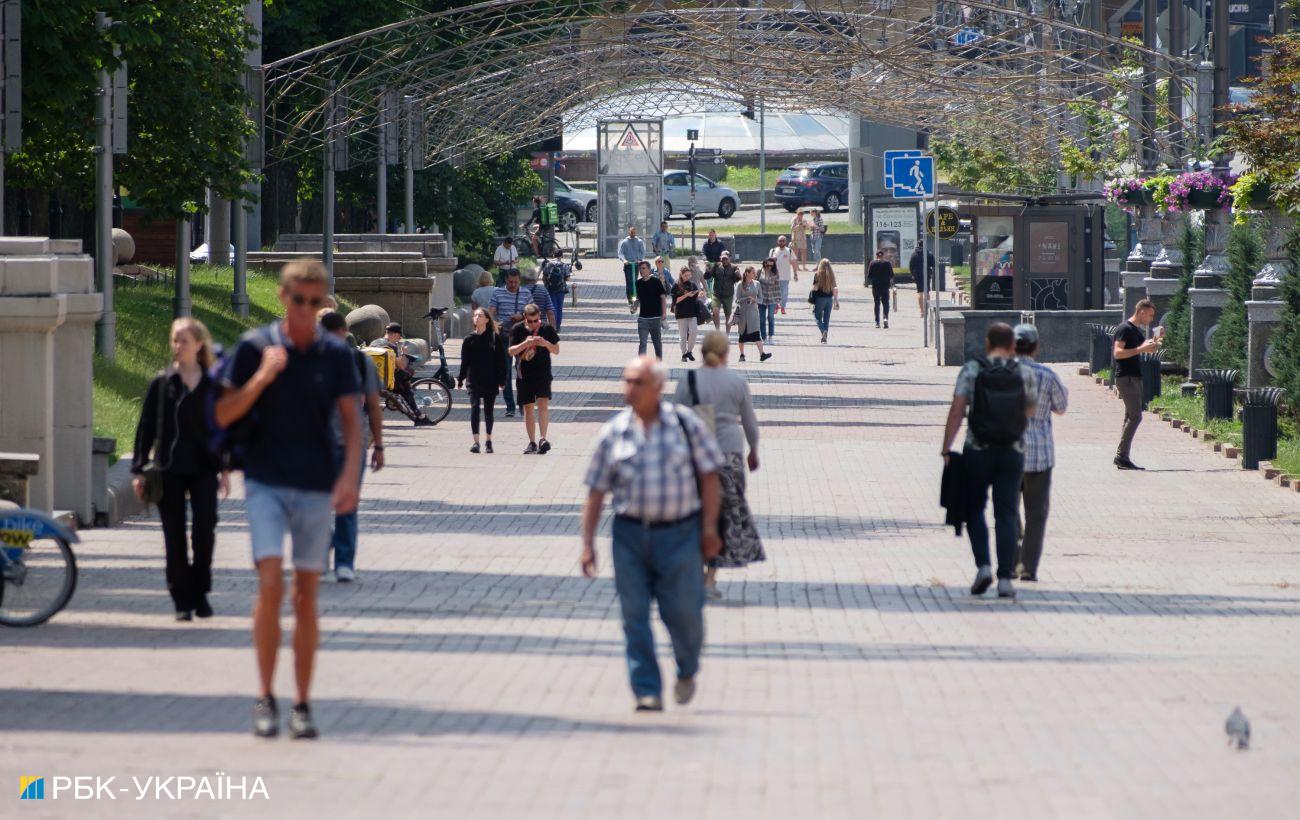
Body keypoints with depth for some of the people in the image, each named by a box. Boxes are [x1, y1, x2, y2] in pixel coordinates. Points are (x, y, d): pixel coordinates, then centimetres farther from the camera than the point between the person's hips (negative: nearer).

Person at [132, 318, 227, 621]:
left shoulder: (212, 385, 5)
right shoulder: (161, 383, 2)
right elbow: (146, 428, 4)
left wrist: (224, 470, 10)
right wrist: (139, 470, -1)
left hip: (203, 468, 0)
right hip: (169, 469, 0)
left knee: (205, 530, -9)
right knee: (174, 537, 2)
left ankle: (200, 594, 8)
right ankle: (181, 600, 9)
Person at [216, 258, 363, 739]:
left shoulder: (335, 354, 3)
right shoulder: (255, 347, 0)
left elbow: (351, 420, 0)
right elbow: (224, 415, -1)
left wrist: (350, 475, -15)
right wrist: (263, 376, -16)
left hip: (317, 487, 1)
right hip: (266, 482, -1)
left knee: (306, 596, 5)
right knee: (270, 585, -14)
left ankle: (302, 705, 11)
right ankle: (265, 699, -6)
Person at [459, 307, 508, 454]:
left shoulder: (494, 338, 0)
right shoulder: (469, 340, 5)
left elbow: (501, 360, 2)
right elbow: (464, 362, 8)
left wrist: (502, 379, -1)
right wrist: (460, 379, 5)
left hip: (490, 381, 0)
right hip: (474, 380, 0)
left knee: (488, 410, 7)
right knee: (475, 407, -12)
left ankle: (489, 441, 20)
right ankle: (476, 442, -14)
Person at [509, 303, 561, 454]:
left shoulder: (547, 329, 0)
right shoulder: (518, 330, 0)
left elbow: (556, 351, 5)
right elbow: (511, 351, -2)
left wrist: (546, 343, -15)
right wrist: (525, 343, -19)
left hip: (543, 373, -2)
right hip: (524, 374, 2)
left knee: (543, 403, -18)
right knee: (528, 408, 7)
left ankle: (543, 439, -21)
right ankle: (532, 443, 15)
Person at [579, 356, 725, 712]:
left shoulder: (686, 424, 0)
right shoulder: (614, 432, 4)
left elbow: (709, 477, 3)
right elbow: (596, 491, 7)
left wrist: (709, 528, -3)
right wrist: (587, 543, 2)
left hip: (679, 534, -2)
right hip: (630, 534, 2)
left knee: (683, 612, -1)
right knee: (634, 616, -3)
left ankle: (687, 671, 28)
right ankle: (647, 692, 2)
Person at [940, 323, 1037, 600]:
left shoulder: (972, 370, -5)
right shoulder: (1025, 373, 0)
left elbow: (957, 411, -10)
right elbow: (1029, 412, 9)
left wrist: (946, 449, -8)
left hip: (977, 452, -1)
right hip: (1013, 452, 1)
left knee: (974, 509, 14)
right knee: (1006, 515, 5)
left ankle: (983, 566, -2)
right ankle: (1005, 577, -1)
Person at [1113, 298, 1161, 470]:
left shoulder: (1138, 331, 18)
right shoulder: (1125, 329, -11)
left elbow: (1150, 350, 29)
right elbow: (1118, 353, -21)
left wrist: (1156, 340, 8)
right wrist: (1141, 348, -24)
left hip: (1136, 378, 10)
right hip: (1125, 377, -10)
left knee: (1131, 417, 8)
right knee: (1135, 416, -15)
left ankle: (1122, 457, 10)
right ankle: (1121, 455, -15)